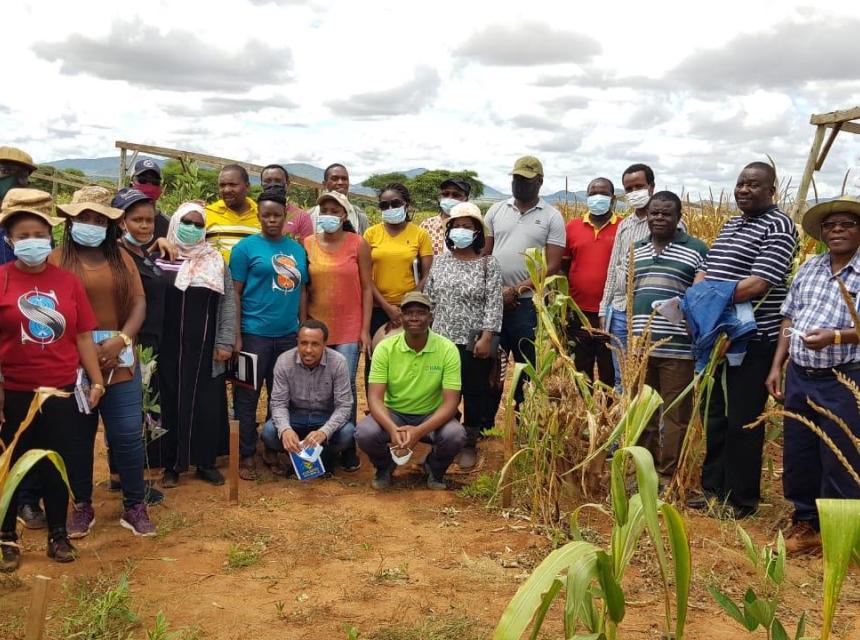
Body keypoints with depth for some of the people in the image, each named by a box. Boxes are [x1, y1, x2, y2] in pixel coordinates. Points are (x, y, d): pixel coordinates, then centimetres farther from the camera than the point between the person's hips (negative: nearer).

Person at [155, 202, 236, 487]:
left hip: (205, 348, 1)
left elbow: (228, 302, 3)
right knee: (170, 403, 5)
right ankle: (171, 464, 15)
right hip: (169, 348, -1)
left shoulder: (216, 261, 5)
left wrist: (225, 342, -4)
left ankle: (206, 462, 16)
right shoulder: (160, 259, 1)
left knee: (207, 403, 4)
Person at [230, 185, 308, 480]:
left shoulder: (297, 249, 10)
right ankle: (246, 456, 14)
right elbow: (235, 293, -5)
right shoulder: (246, 247, -3)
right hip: (254, 334, -4)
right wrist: (236, 337, -10)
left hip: (289, 335, 5)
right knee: (247, 397, 3)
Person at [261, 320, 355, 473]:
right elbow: (279, 403, -14)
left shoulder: (338, 362, -20)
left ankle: (324, 457, 0)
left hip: (326, 417, 0)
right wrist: (285, 429, -37)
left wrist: (324, 431, -39)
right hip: (295, 415, 0)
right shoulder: (284, 361, -17)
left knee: (347, 433, -30)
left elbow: (344, 405, -20)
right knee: (269, 432, -29)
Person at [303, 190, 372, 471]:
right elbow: (303, 289, 9)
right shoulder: (308, 244, 5)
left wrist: (365, 329, -4)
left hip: (349, 329, -2)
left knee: (345, 386, -4)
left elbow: (366, 288, 1)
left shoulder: (358, 244, 0)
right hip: (316, 327, 2)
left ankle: (348, 447, 9)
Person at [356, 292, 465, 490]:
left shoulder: (448, 349, -16)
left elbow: (450, 402, -19)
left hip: (432, 416, 0)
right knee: (364, 433, -30)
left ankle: (435, 468, 6)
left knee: (455, 436, -32)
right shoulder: (385, 347, -13)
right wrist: (393, 429, -38)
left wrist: (419, 431, -36)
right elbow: (375, 397, -17)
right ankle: (385, 466, 8)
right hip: (392, 414, 1)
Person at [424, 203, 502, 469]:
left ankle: (469, 444, 18)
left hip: (475, 342, -3)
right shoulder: (438, 262, 7)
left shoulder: (488, 264, -3)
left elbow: (494, 304, -8)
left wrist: (487, 338, -15)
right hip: (442, 339, 3)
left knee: (474, 392, 5)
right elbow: (428, 300, 10)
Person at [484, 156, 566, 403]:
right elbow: (484, 255, 9)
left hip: (529, 303, -3)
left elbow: (553, 266, -5)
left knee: (528, 367, 2)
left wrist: (517, 290, -12)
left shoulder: (552, 216, 1)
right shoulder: (496, 211, 10)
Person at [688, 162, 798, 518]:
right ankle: (713, 487, 28)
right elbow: (705, 271, 14)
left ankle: (741, 499, 14)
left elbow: (760, 282, -20)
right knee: (715, 416, 15)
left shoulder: (779, 226, -9)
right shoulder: (731, 224, 17)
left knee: (743, 422, 1)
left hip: (754, 341, -8)